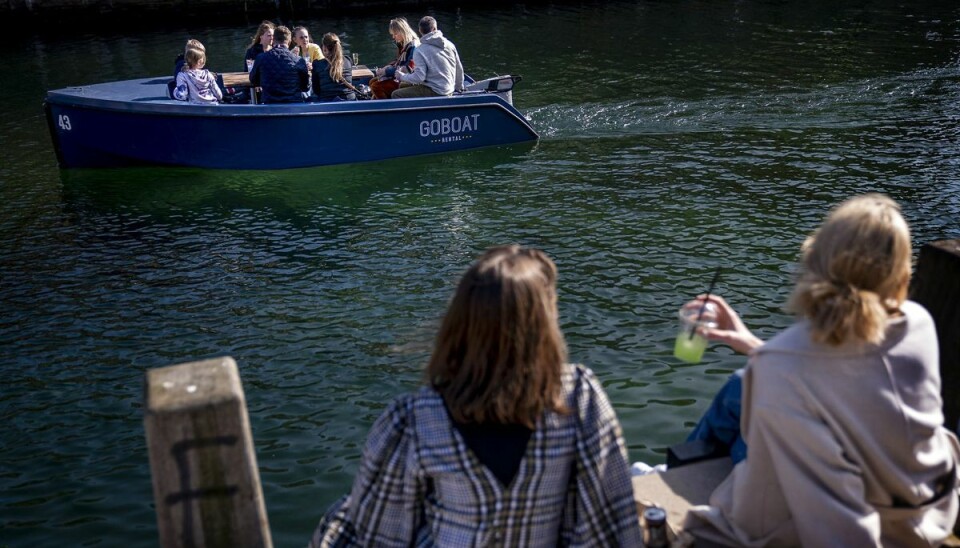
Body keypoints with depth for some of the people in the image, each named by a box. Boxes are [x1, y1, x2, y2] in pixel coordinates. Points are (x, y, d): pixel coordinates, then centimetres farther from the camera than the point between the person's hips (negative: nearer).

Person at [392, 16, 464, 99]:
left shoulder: (420, 51, -16)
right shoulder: (449, 44, 2)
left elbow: (419, 77, -20)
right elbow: (459, 69, 7)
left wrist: (401, 76, -2)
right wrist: (459, 88, 23)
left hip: (435, 92, -7)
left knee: (396, 95, -5)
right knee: (403, 85, 21)